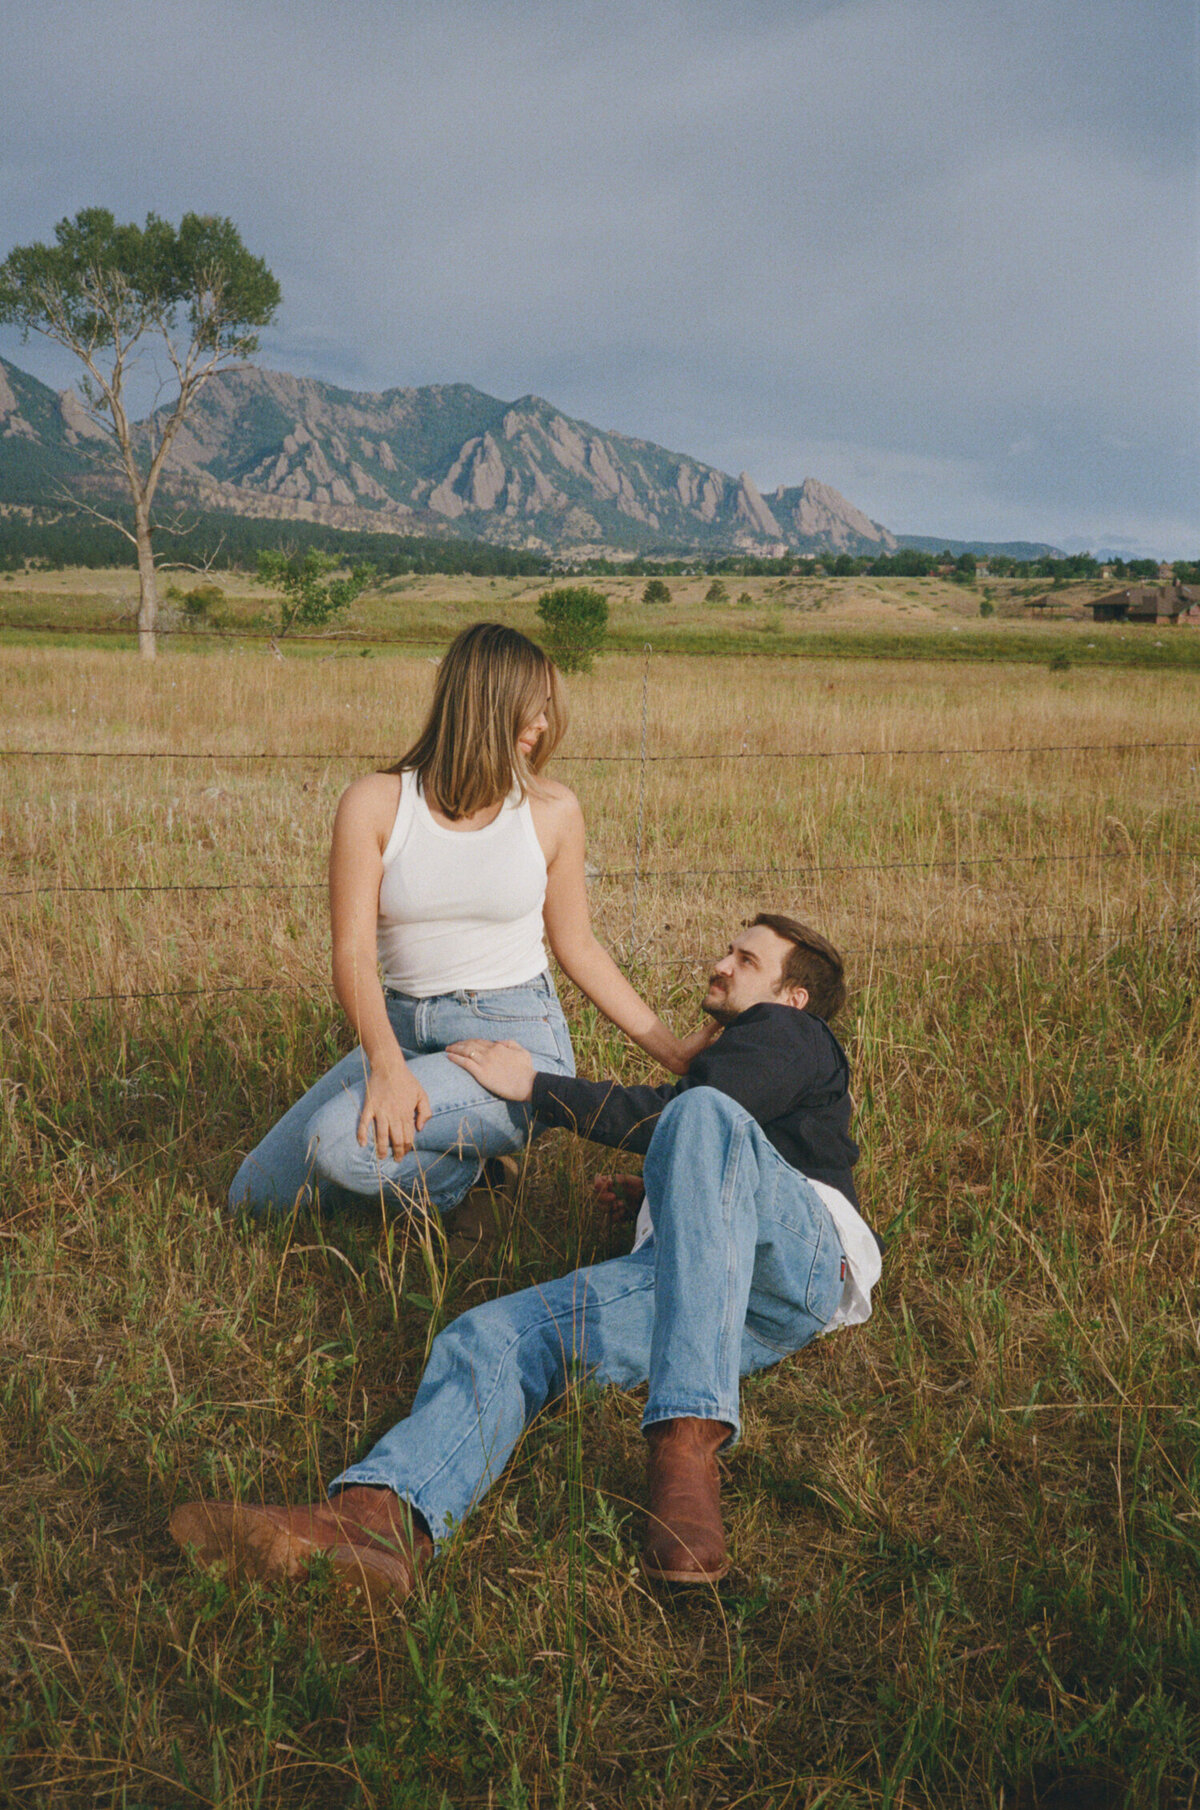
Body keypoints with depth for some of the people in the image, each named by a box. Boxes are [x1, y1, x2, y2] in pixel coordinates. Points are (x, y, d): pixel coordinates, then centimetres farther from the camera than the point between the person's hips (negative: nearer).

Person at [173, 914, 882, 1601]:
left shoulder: (790, 1033, 19)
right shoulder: (733, 1053, 43)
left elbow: (672, 1113, 1)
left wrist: (534, 1086, 4)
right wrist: (664, 1190, 29)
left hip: (805, 1257, -6)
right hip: (689, 1273, 7)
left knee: (702, 1117, -37)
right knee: (495, 1335, -19)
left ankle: (687, 1446, -50)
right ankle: (378, 1520, -50)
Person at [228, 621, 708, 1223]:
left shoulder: (553, 810, -1)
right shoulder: (375, 803, -4)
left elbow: (578, 948, 9)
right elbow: (353, 952, -12)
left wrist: (672, 1052, 8)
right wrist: (386, 1065, -29)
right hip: (402, 1030, 3)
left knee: (341, 1143, -27)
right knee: (256, 1194, 0)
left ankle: (461, 1173, 4)